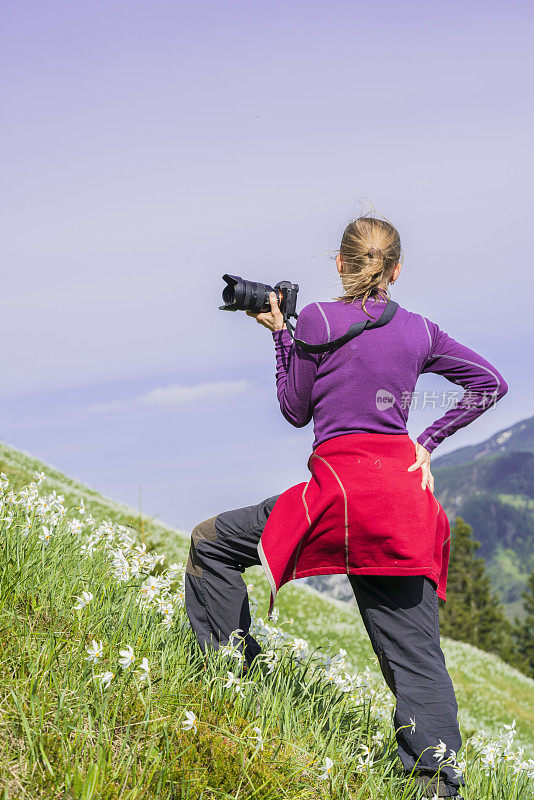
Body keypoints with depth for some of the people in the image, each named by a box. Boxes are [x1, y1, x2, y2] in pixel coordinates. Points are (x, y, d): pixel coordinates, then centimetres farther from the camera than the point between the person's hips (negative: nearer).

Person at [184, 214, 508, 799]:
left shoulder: (316, 319, -1)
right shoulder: (419, 330, 12)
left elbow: (294, 411, 8)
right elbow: (491, 384, 20)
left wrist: (278, 332, 16)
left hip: (343, 487, -5)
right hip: (405, 494, 5)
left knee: (212, 542, 13)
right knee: (414, 650, 5)